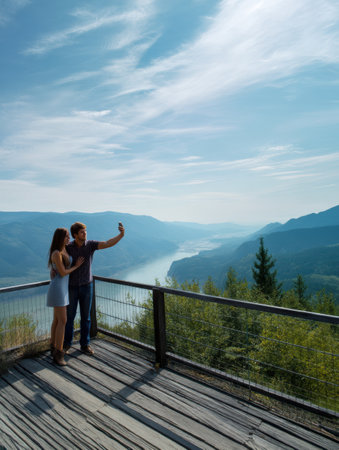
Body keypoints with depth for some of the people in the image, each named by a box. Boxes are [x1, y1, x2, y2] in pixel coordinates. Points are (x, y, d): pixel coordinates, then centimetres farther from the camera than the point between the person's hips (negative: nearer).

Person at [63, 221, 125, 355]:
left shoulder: (90, 244, -8)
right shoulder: (68, 247, -9)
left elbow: (107, 244, -22)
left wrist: (121, 235, -37)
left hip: (86, 286, 1)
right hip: (72, 287, 0)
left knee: (85, 317, 9)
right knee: (69, 316, 11)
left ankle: (85, 345, 23)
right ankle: (67, 343, 31)